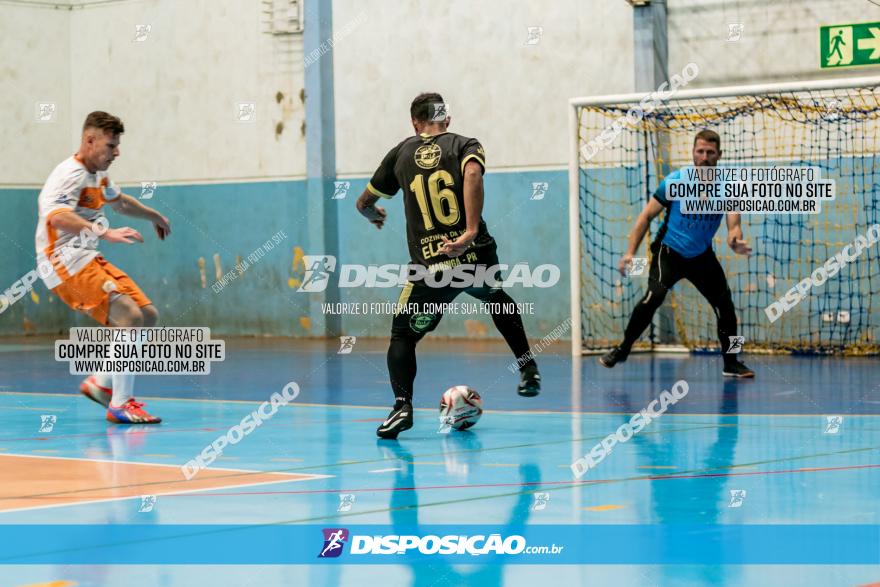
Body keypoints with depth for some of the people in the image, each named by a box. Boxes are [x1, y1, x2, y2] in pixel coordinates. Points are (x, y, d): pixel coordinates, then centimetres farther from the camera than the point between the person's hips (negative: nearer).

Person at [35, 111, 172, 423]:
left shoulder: (98, 175, 17)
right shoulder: (71, 173, -15)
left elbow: (118, 201, 41)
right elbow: (56, 217, -35)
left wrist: (154, 216, 54)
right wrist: (105, 232, -43)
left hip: (87, 259, 10)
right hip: (64, 260, -10)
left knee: (148, 315, 7)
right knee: (130, 317, -23)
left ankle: (101, 383, 17)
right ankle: (120, 405, -20)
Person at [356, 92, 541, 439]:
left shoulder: (401, 153, 13)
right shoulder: (465, 145, 7)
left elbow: (363, 203, 24)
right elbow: (472, 173, -18)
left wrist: (374, 216, 48)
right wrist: (471, 232, -22)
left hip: (431, 268, -1)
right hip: (477, 259, 1)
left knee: (403, 336, 15)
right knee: (498, 301, 35)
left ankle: (402, 405, -6)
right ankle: (526, 365, 27)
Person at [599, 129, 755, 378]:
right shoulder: (675, 181, -14)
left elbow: (733, 225, -20)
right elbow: (647, 216, -8)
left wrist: (736, 241, -45)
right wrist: (630, 252, -15)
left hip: (702, 256, 3)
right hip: (669, 252, -3)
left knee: (725, 305, 2)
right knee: (654, 295, -26)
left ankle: (731, 363, 21)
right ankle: (622, 349, -13)